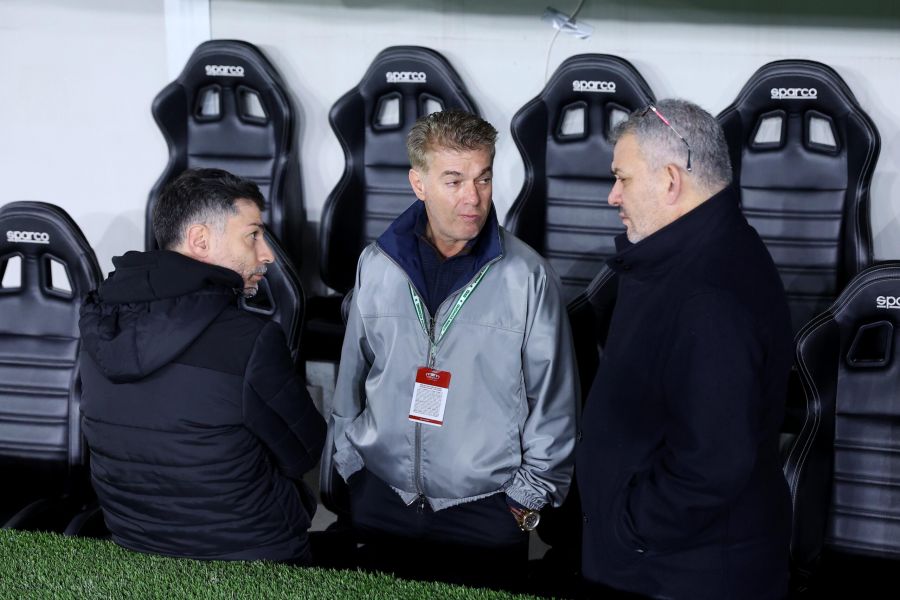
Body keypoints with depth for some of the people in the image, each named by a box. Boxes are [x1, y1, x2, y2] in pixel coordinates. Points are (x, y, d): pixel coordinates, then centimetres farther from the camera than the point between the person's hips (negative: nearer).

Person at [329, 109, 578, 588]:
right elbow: (351, 381, 11)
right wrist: (350, 465, 12)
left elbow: (553, 398, -3)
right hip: (381, 503, 3)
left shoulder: (527, 275, -8)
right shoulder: (376, 266, 1)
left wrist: (529, 497, -2)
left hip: (487, 509, -2)